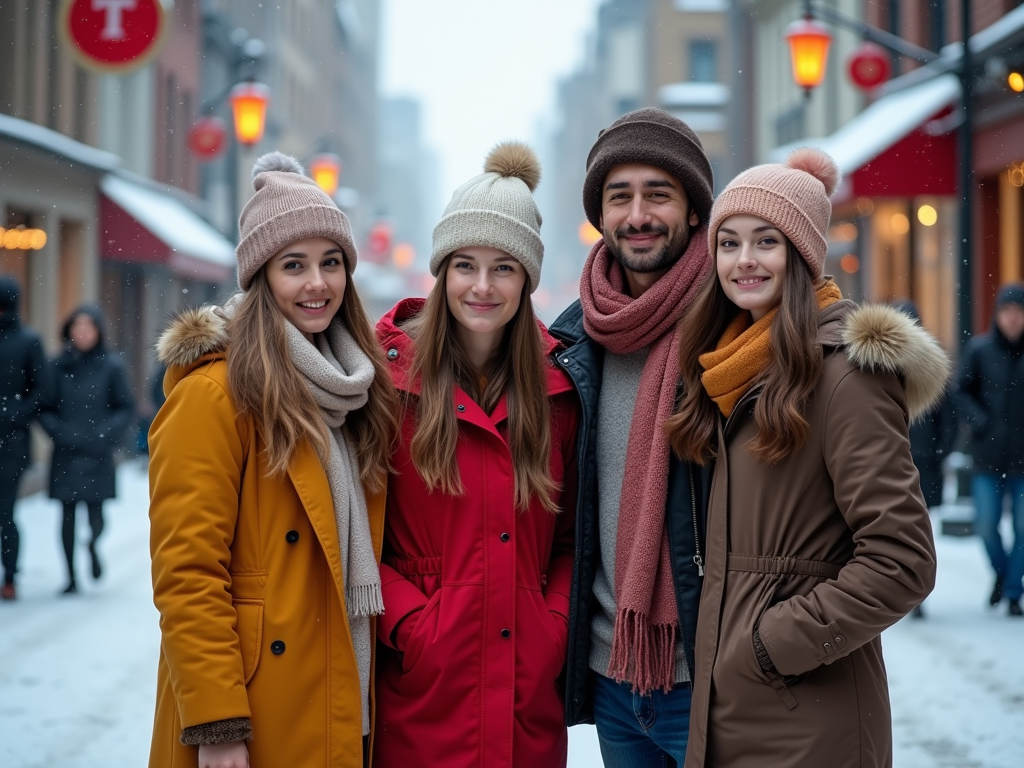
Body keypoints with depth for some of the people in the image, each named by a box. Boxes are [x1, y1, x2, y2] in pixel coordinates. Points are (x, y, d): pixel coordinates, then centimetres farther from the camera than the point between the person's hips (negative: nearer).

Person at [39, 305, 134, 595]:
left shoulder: (111, 365, -1)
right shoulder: (58, 365, 1)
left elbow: (126, 407, 3)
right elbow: (45, 408, 5)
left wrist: (106, 434, -10)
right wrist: (60, 432, -10)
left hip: (98, 456, -1)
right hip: (66, 455, 1)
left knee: (96, 516, -5)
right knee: (67, 514, 1)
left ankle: (93, 547, 28)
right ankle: (71, 576, 13)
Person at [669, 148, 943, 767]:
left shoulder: (843, 373, -15)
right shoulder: (735, 373, 11)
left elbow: (901, 563, -20)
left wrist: (775, 645, -16)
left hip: (809, 716, -8)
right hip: (725, 702, 8)